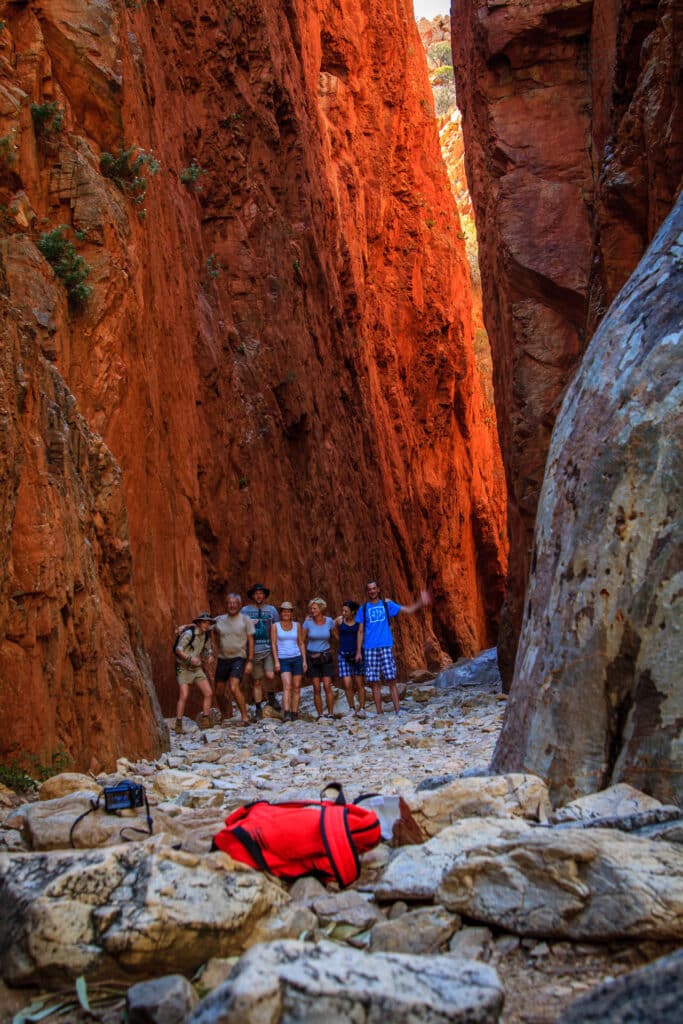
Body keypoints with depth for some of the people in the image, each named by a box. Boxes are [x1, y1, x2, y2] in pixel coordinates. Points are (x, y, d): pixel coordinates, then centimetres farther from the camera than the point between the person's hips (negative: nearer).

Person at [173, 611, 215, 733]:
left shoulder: (206, 636, 6)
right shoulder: (189, 633, -15)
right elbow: (178, 649, -17)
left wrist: (208, 656, -2)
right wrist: (190, 659, -29)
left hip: (197, 668, 6)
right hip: (184, 668, -6)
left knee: (208, 693, -4)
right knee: (184, 696, -15)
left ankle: (204, 720, 6)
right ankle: (178, 724, -7)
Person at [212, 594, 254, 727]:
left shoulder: (245, 620, -2)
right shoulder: (219, 620, 6)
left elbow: (251, 641, -2)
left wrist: (250, 661, -7)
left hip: (238, 658, -4)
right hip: (222, 659, 4)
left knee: (234, 688, -22)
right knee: (219, 692, 8)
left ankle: (245, 717, -15)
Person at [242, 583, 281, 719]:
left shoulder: (271, 609, 8)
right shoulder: (245, 610, 6)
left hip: (269, 649, 0)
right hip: (254, 650, 0)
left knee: (270, 675, -18)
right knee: (257, 682, 5)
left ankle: (271, 697, 10)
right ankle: (259, 709, 16)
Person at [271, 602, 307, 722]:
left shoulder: (297, 625, 8)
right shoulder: (275, 626, 3)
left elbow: (301, 643, 10)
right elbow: (273, 644, 1)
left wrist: (304, 660, 4)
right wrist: (276, 661, -7)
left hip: (297, 658, 3)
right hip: (283, 659, -3)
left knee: (296, 687, 2)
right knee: (287, 686, -18)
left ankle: (294, 714, 8)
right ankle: (287, 714, -27)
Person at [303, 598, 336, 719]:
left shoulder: (329, 621, -5)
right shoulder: (308, 622, -6)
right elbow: (302, 641, 3)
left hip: (326, 656, 0)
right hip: (312, 657, 0)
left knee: (327, 686, -8)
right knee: (316, 688, 0)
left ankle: (331, 714, -3)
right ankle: (320, 715, 6)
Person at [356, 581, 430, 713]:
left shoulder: (387, 605, 9)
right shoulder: (363, 609, 10)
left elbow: (408, 610, 5)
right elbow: (361, 632, 10)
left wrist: (420, 602, -12)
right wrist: (358, 651, 3)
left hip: (386, 647, -1)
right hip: (369, 649, 1)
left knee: (391, 680, -5)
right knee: (374, 683, 1)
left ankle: (398, 711, -3)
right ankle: (379, 713, 6)